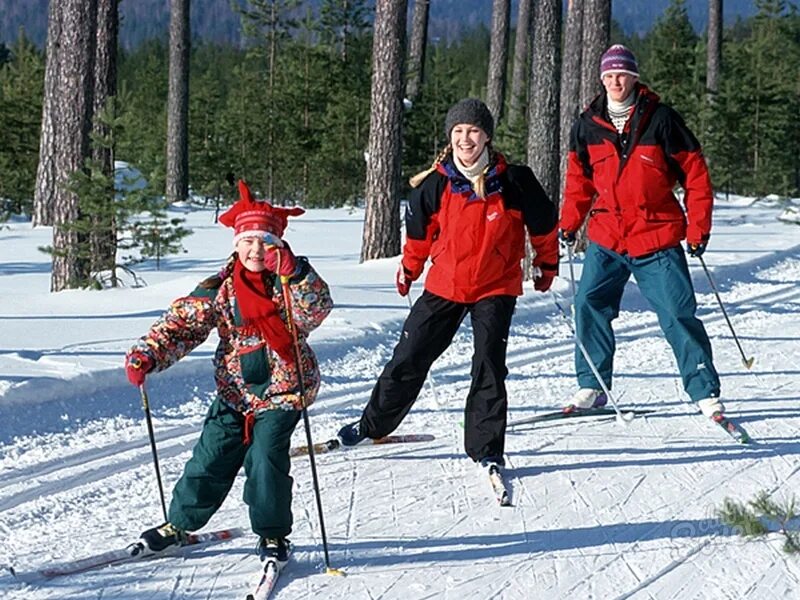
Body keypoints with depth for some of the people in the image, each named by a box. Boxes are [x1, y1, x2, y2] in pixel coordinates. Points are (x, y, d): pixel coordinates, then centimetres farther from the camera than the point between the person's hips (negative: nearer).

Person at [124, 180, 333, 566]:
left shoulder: (294, 281, -6)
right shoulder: (221, 288, -1)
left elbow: (317, 309, -24)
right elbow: (183, 322, -1)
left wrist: (291, 274, -38)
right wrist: (147, 355, -14)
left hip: (282, 390, -3)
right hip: (234, 390, 3)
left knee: (265, 455, -15)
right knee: (212, 456, 4)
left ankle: (273, 534, 0)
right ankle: (180, 524, 22)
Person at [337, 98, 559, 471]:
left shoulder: (514, 182, -13)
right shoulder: (434, 185, -7)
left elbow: (544, 224, 4)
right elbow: (419, 231, 11)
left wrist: (547, 265, 15)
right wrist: (408, 270, 23)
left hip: (496, 287, -2)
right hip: (444, 284, 2)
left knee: (488, 365, -13)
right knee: (409, 357, 6)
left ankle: (487, 449, -6)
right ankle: (373, 424, 23)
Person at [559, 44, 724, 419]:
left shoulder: (661, 120, -5)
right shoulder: (587, 126, 4)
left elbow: (695, 174, -1)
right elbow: (580, 180, 18)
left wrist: (698, 228, -5)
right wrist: (570, 223, 7)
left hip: (657, 239, -3)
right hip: (606, 239, 3)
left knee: (679, 315, -6)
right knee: (589, 305, -6)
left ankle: (706, 392, 1)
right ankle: (592, 386, 7)